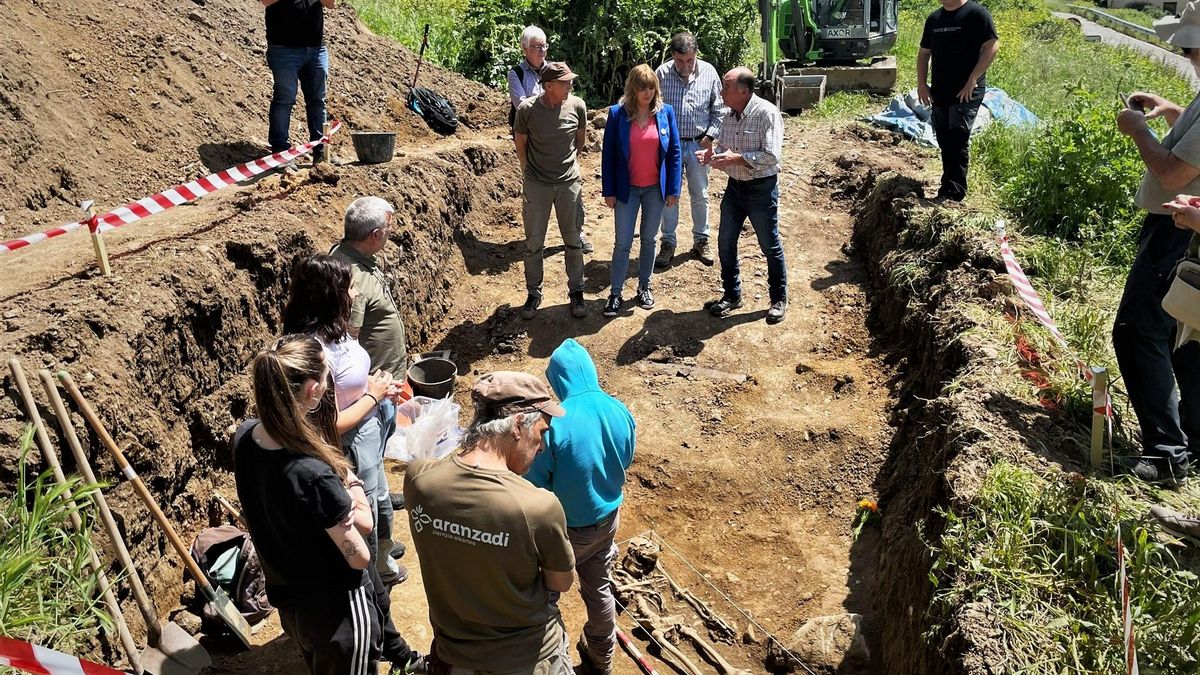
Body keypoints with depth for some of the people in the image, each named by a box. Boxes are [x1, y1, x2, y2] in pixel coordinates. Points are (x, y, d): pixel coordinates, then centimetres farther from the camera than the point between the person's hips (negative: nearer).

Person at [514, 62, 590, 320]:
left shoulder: (577, 106, -9)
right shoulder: (527, 109, -14)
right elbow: (520, 144, 2)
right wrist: (530, 172, 9)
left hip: (570, 182, 1)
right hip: (536, 185, -1)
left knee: (573, 240, 10)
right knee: (533, 242, 7)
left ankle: (576, 291, 25)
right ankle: (533, 293, 23)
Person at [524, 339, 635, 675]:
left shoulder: (554, 424, -31)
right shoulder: (620, 412, -13)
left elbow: (534, 485, -20)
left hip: (565, 528, -5)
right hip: (606, 519, 5)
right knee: (599, 589, 25)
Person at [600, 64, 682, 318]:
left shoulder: (665, 112, -3)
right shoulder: (617, 114, -8)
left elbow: (674, 152, 1)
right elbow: (608, 154, -4)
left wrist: (674, 189, -2)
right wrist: (608, 191, -5)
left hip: (656, 188, 2)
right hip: (627, 189, -2)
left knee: (649, 240, 14)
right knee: (622, 243, 2)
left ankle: (644, 287, 28)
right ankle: (615, 293, 12)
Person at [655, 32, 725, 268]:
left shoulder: (708, 72, -5)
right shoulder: (662, 73, -9)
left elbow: (719, 109, 3)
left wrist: (711, 136, -6)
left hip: (699, 144, 1)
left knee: (700, 195, 10)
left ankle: (701, 241, 25)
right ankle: (668, 243, 18)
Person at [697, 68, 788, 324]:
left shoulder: (767, 113, -18)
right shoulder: (730, 116, 3)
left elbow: (772, 156, -23)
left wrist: (737, 158, -28)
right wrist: (712, 154, -11)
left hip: (761, 188, -6)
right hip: (734, 187, 7)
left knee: (770, 246, 7)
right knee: (725, 243, 10)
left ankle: (779, 298, 23)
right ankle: (732, 295, 27)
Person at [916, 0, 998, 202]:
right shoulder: (934, 19, 14)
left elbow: (992, 46, -12)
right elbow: (924, 52, 20)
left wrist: (972, 80, -18)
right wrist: (922, 83, 8)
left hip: (967, 92, -7)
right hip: (940, 92, 7)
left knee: (958, 139, -13)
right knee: (944, 140, 13)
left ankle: (953, 192, -15)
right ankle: (949, 186, 25)